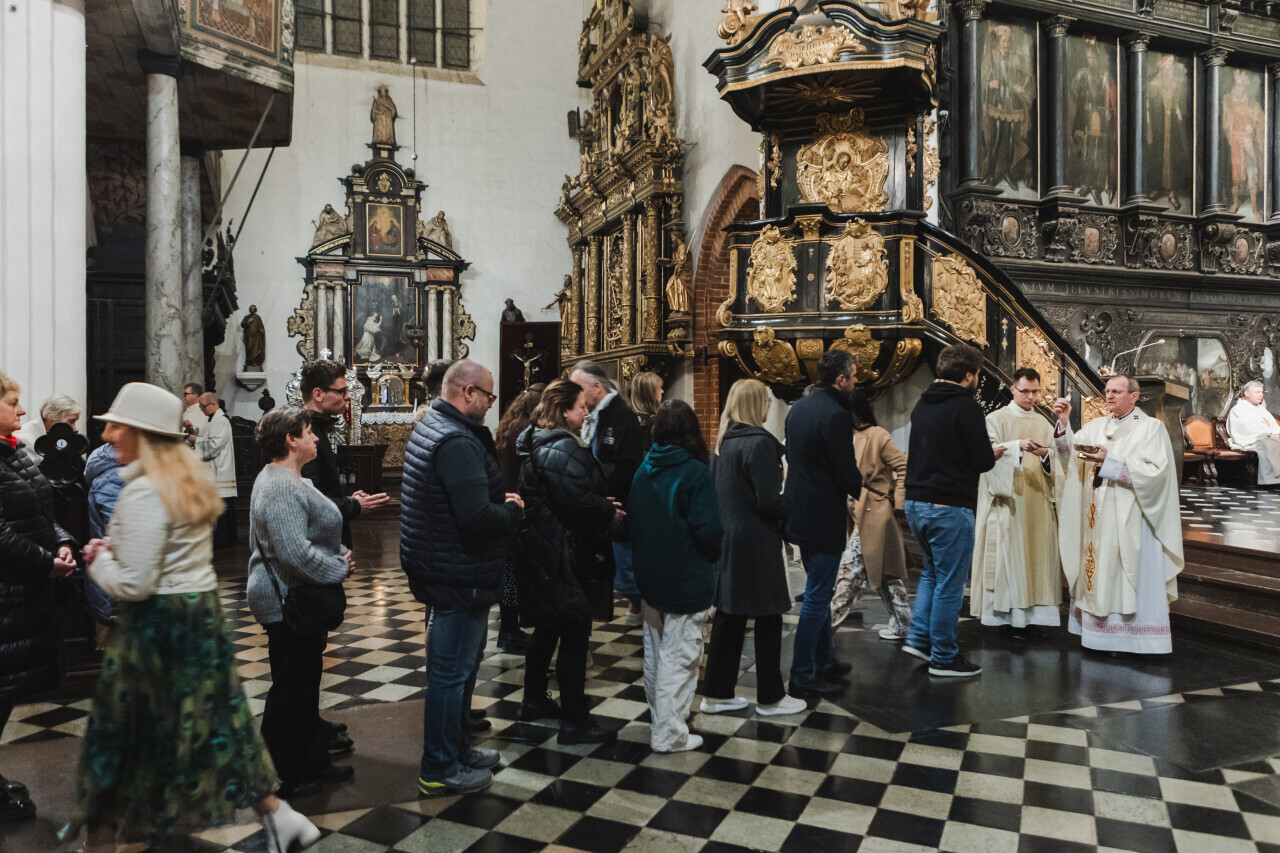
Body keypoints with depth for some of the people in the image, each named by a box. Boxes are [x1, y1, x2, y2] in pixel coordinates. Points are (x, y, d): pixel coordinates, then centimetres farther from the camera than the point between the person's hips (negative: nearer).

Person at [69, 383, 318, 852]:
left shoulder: (143, 492, -21)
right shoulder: (191, 478, 8)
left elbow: (135, 583, -21)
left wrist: (99, 561, -3)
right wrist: (116, 547, 14)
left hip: (158, 621, -9)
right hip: (203, 608, 9)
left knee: (123, 727, 10)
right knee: (216, 716, 15)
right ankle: (278, 815, 18)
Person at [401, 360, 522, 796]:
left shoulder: (429, 426, 10)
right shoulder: (458, 442, -24)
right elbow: (477, 517, -32)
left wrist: (500, 502, 2)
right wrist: (513, 510, -12)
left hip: (443, 572, 11)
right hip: (459, 576, -11)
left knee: (461, 663, 23)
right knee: (452, 671, 3)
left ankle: (458, 748, 38)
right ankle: (441, 769, 17)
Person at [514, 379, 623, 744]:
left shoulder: (535, 444, 13)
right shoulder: (563, 449, -21)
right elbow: (577, 503, -28)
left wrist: (601, 503, 8)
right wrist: (610, 513, -10)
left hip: (541, 550, 11)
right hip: (566, 556, -11)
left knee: (548, 628, 22)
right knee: (575, 636, -2)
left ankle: (533, 700, 36)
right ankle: (574, 721, 6)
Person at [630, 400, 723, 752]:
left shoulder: (643, 471, 2)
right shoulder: (695, 473, -18)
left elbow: (633, 523, 8)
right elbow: (708, 531, -21)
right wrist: (714, 555, -1)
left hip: (650, 577, 7)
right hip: (687, 581, -7)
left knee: (655, 653, 18)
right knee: (679, 657, 2)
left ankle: (661, 718, 34)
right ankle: (669, 734, 10)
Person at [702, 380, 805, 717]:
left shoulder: (723, 442, 9)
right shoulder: (759, 443, -17)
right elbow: (768, 501, -20)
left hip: (725, 537, 8)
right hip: (755, 541, -8)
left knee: (728, 614, 14)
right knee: (768, 618, 5)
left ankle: (716, 693, 21)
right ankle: (770, 697, 16)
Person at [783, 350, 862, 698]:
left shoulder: (798, 407, 9)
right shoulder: (836, 415, -20)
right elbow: (847, 474, -20)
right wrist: (860, 490, 3)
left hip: (798, 510, 9)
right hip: (823, 519, -9)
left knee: (820, 592, 21)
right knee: (817, 598, -1)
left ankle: (824, 661, 34)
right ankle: (802, 678, 7)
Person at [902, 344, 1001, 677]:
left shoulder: (922, 405, 11)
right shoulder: (966, 407, -13)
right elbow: (982, 462, -13)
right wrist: (994, 454, 10)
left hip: (916, 503, 8)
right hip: (950, 507, -8)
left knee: (932, 572, 23)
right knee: (949, 584, 3)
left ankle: (918, 638, 20)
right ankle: (944, 657, 12)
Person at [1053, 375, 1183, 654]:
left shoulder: (1151, 427, -1)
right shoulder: (1096, 426, 13)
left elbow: (1154, 471, -13)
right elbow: (1070, 452, 0)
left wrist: (1110, 461, -19)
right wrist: (1064, 421, -14)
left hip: (1132, 518, -4)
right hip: (1099, 519, 5)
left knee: (1135, 577, -3)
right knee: (1101, 575, 4)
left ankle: (1144, 640, 5)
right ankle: (1102, 632, 10)